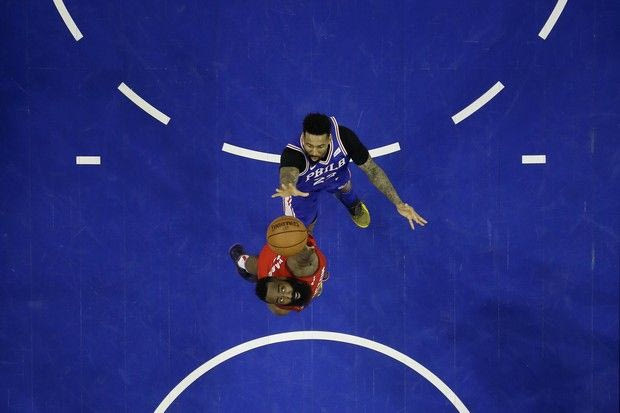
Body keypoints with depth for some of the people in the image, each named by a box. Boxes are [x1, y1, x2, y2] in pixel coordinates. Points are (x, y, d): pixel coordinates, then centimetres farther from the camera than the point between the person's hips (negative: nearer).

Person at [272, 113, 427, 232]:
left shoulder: (344, 137, -41)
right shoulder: (293, 153, -49)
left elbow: (371, 168, -29)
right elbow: (288, 173, -72)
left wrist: (398, 203, -36)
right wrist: (288, 187, -98)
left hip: (336, 174, 3)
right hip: (302, 187, -3)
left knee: (344, 188, 34)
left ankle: (353, 204, 73)